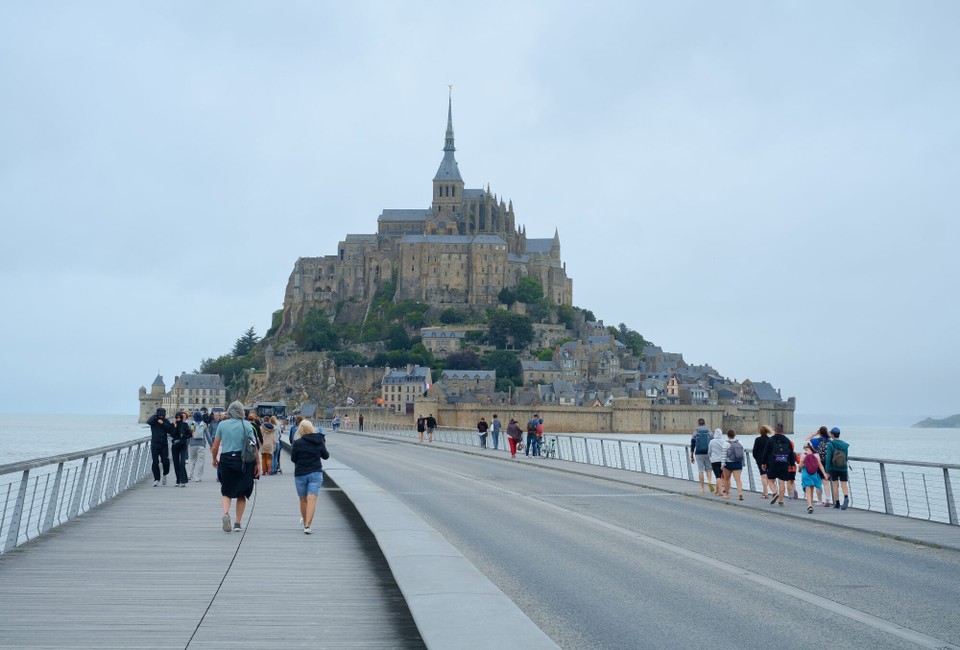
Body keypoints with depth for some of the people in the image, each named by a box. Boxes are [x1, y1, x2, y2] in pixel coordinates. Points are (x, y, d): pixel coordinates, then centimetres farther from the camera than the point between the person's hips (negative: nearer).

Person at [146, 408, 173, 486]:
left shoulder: (166, 421, 6)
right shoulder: (154, 419, 1)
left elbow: (170, 430, -7)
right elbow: (149, 422, -23)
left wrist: (163, 423, -11)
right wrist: (156, 416, -15)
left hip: (164, 444, 1)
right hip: (155, 444, -1)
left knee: (166, 461, -8)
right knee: (155, 462, -2)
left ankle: (165, 475, 18)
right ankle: (156, 479, 7)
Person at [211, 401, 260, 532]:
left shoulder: (222, 424, 1)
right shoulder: (247, 425, -3)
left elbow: (215, 447, 4)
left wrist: (215, 459, 21)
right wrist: (257, 464, 1)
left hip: (226, 460, 1)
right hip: (244, 462, 0)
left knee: (226, 492, 11)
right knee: (241, 494, 12)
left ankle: (226, 513, -15)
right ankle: (237, 523, 13)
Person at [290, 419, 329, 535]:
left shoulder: (297, 443, -9)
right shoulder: (319, 441, -2)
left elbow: (293, 459, -2)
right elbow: (326, 456, 9)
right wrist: (323, 445, 24)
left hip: (300, 474, 0)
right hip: (316, 473, 1)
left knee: (303, 499, 16)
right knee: (312, 500, -5)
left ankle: (305, 521, 34)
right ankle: (308, 525, -16)